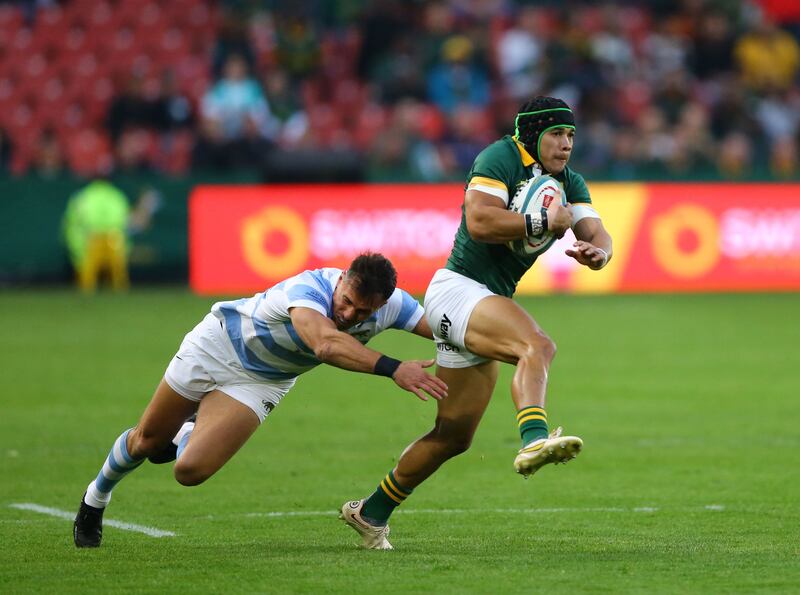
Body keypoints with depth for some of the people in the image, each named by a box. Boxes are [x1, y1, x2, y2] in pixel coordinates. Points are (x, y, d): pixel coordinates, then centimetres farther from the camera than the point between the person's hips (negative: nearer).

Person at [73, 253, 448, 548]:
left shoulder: (390, 304, -25)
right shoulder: (310, 288, -42)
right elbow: (326, 344, -61)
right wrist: (392, 368, -68)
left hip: (261, 383, 4)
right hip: (219, 343, -4)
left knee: (190, 472, -13)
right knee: (147, 441, 13)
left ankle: (187, 437, 26)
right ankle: (95, 499, 46)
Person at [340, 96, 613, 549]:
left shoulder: (569, 183, 12)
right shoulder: (501, 158, -10)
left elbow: (598, 236, 2)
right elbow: (480, 221, -24)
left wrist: (597, 252, -21)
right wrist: (542, 222, -21)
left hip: (490, 302, 9)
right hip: (458, 289, -9)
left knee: (455, 436, 13)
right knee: (537, 346, -35)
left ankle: (372, 512, 26)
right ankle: (534, 440, -59)